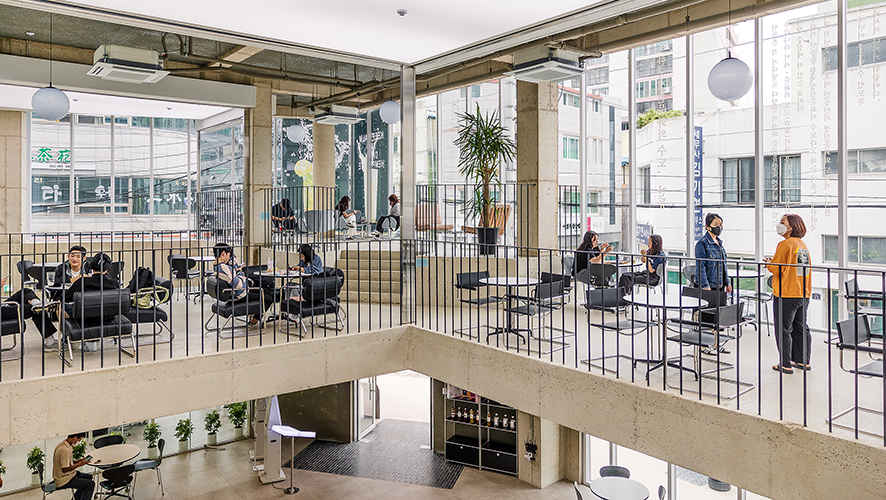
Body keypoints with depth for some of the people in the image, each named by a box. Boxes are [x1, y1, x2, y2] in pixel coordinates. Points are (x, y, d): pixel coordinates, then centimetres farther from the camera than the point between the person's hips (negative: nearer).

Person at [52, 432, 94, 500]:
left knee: (88, 477, 21)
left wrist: (76, 461, 8)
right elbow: (65, 469, -26)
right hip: (64, 481, -10)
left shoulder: (62, 444, 4)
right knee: (91, 484, -9)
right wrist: (78, 464, -16)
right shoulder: (65, 450, -28)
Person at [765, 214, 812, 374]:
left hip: (786, 294, -8)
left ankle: (785, 364, 2)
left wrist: (768, 263, 4)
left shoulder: (785, 244, -13)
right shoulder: (803, 245, 12)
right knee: (801, 328, 16)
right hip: (804, 294, 8)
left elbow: (776, 268, -16)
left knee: (783, 329, -1)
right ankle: (804, 361, 23)